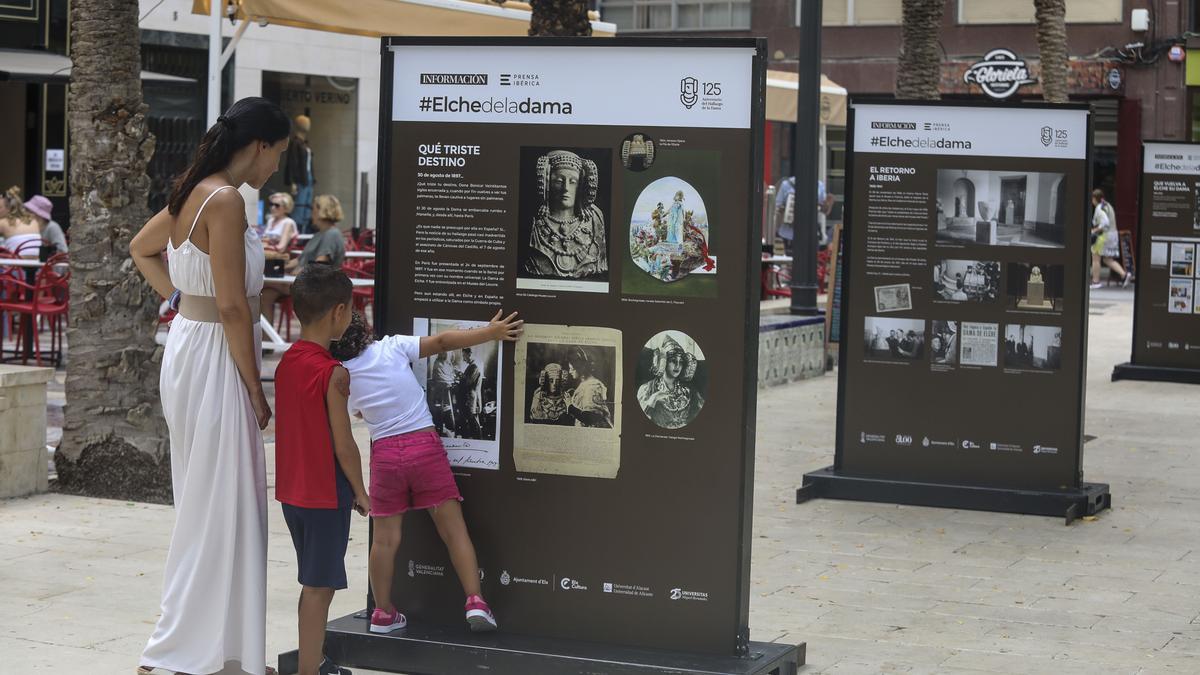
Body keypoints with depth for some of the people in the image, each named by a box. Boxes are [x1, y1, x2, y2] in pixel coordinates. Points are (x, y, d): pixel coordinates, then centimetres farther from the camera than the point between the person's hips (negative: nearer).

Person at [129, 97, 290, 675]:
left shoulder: (195, 193, 10)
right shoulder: (226, 200, -18)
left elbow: (141, 249, 27)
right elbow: (232, 305, -20)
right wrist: (257, 392, -13)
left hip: (190, 342, 10)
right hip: (215, 359, -10)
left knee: (213, 507, 15)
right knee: (216, 509, -2)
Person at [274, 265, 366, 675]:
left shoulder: (286, 363, 4)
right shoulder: (333, 373, -19)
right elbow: (343, 445, -17)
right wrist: (360, 492, -5)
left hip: (292, 491, 8)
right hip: (325, 493, -8)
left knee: (315, 582, 19)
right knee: (318, 586, -1)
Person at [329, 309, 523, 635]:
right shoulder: (392, 347, -4)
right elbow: (443, 341, -5)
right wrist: (490, 332, 0)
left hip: (384, 452, 2)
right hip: (424, 444, -2)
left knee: (385, 538, 9)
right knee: (453, 527, 2)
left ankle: (383, 613, 18)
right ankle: (475, 601, -3)